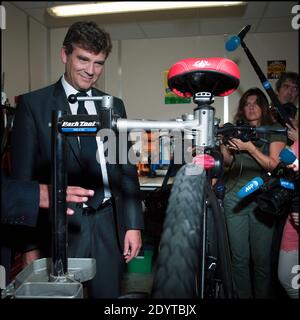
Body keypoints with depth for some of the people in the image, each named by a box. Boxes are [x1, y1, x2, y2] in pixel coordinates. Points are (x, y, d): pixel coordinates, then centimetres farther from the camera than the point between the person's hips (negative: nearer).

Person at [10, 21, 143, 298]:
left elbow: (127, 169, 8)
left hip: (109, 226, 3)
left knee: (108, 293, 15)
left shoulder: (114, 106, 8)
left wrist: (133, 224, 4)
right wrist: (30, 245, -6)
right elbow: (23, 175, -3)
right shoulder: (33, 104, -2)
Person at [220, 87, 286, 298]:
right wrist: (224, 143, -4)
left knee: (262, 258, 1)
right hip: (235, 198, 2)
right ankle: (243, 296, 20)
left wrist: (250, 147, -14)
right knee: (239, 257, 6)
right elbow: (227, 161, 13)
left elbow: (274, 165, -5)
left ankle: (262, 295, 18)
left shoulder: (275, 131, 5)